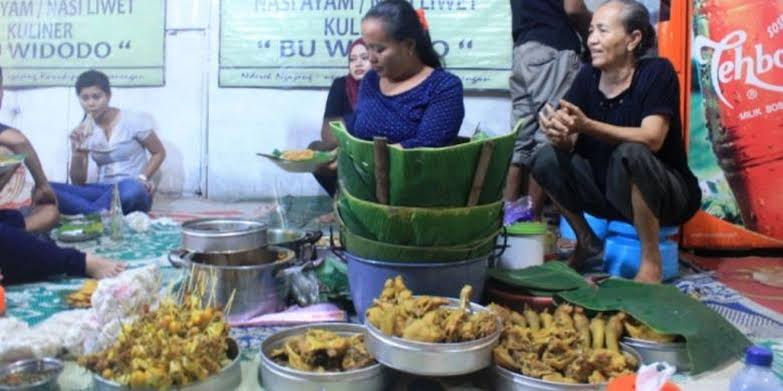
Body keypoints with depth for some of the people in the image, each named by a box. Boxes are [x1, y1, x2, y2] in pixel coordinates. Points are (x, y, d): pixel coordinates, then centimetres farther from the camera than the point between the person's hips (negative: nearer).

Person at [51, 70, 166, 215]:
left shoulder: (132, 121, -5)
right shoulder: (82, 131, 5)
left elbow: (159, 152, 4)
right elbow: (78, 182, 3)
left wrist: (142, 177, -12)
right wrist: (77, 150, -14)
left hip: (132, 190, -4)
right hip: (102, 191, 4)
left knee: (131, 189, -43)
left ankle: (91, 214, -23)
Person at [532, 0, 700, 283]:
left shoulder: (657, 72, -17)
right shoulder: (588, 76, -4)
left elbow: (651, 139, -31)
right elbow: (568, 145, -10)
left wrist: (587, 125, -41)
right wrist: (558, 132, -34)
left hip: (667, 194, -5)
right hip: (609, 191, 5)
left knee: (630, 154, -36)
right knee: (546, 159, -14)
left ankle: (651, 261, -19)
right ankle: (586, 242, 4)